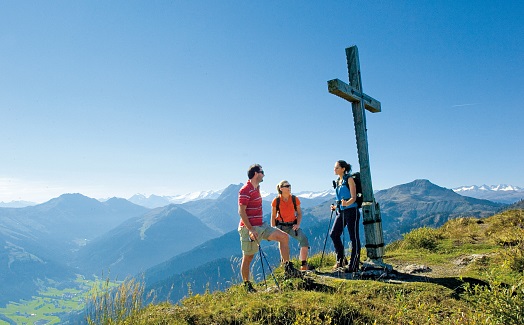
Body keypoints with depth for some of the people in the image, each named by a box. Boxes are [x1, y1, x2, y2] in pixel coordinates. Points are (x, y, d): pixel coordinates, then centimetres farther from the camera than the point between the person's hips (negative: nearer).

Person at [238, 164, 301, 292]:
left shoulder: (256, 188, 14)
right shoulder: (245, 190, -16)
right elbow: (241, 211, -20)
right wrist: (250, 229, -24)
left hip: (261, 226, 9)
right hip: (249, 228, -9)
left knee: (284, 237, 1)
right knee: (248, 257, 1)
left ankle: (288, 269, 6)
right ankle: (247, 285, 16)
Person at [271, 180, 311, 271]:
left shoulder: (295, 199, -3)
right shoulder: (276, 201, -7)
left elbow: (299, 213, 6)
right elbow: (273, 216, 0)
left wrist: (298, 224, -8)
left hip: (292, 225, 1)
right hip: (281, 226, -1)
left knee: (304, 239, -21)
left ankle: (303, 264, -17)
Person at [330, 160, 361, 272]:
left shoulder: (349, 179, -6)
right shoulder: (337, 182, 16)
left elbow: (353, 198, -14)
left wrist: (346, 203, -31)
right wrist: (335, 207, 16)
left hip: (351, 211, -8)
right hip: (341, 211, 8)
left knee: (354, 237, -2)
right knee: (334, 234, 1)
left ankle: (353, 265, 4)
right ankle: (340, 260, 15)